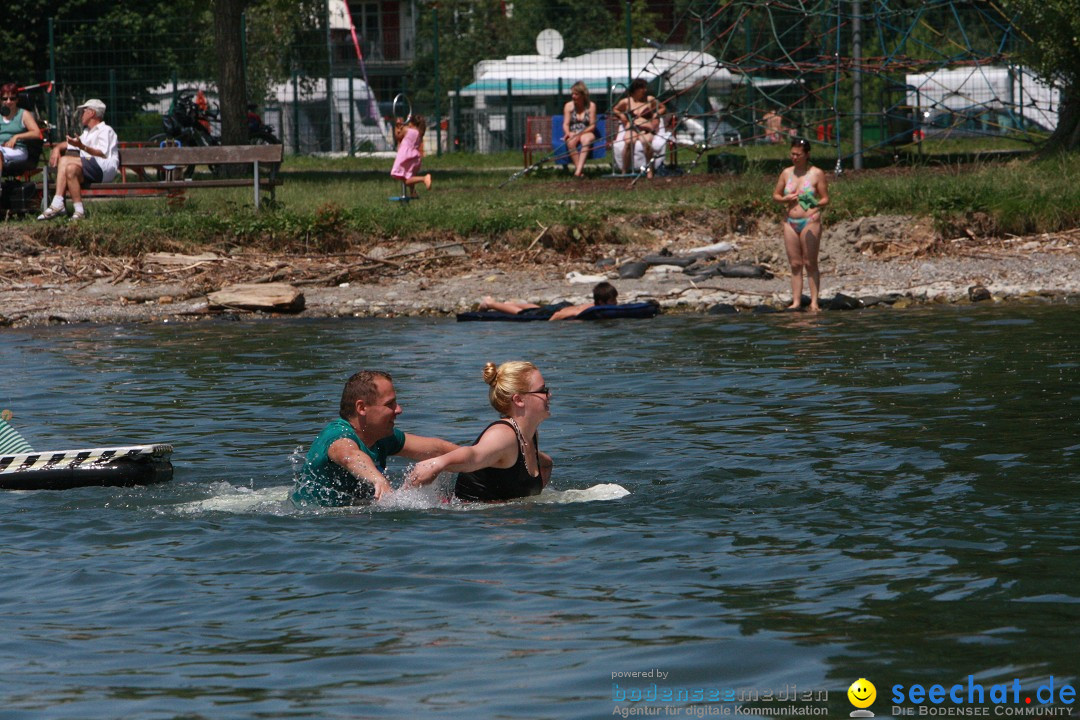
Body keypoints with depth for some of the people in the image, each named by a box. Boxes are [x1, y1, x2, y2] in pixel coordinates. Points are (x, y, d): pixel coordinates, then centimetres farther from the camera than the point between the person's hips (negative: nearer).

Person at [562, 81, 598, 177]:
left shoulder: (591, 106, 3)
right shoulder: (569, 106, 8)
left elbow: (592, 126, -2)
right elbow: (565, 124, 4)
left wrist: (580, 133, -17)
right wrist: (568, 133, -20)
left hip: (587, 133, -2)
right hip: (572, 133, 2)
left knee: (586, 139, -38)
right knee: (570, 142, -35)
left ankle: (578, 169, -50)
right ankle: (579, 168, -39)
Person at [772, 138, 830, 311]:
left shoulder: (816, 174, -1)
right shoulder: (787, 173, 11)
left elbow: (825, 199, -1)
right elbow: (775, 195, 16)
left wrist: (815, 204, -22)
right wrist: (786, 199, -6)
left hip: (810, 221, -4)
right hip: (790, 222, 4)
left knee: (810, 263, -3)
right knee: (795, 264, 5)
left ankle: (814, 302, -1)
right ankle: (796, 301, 7)